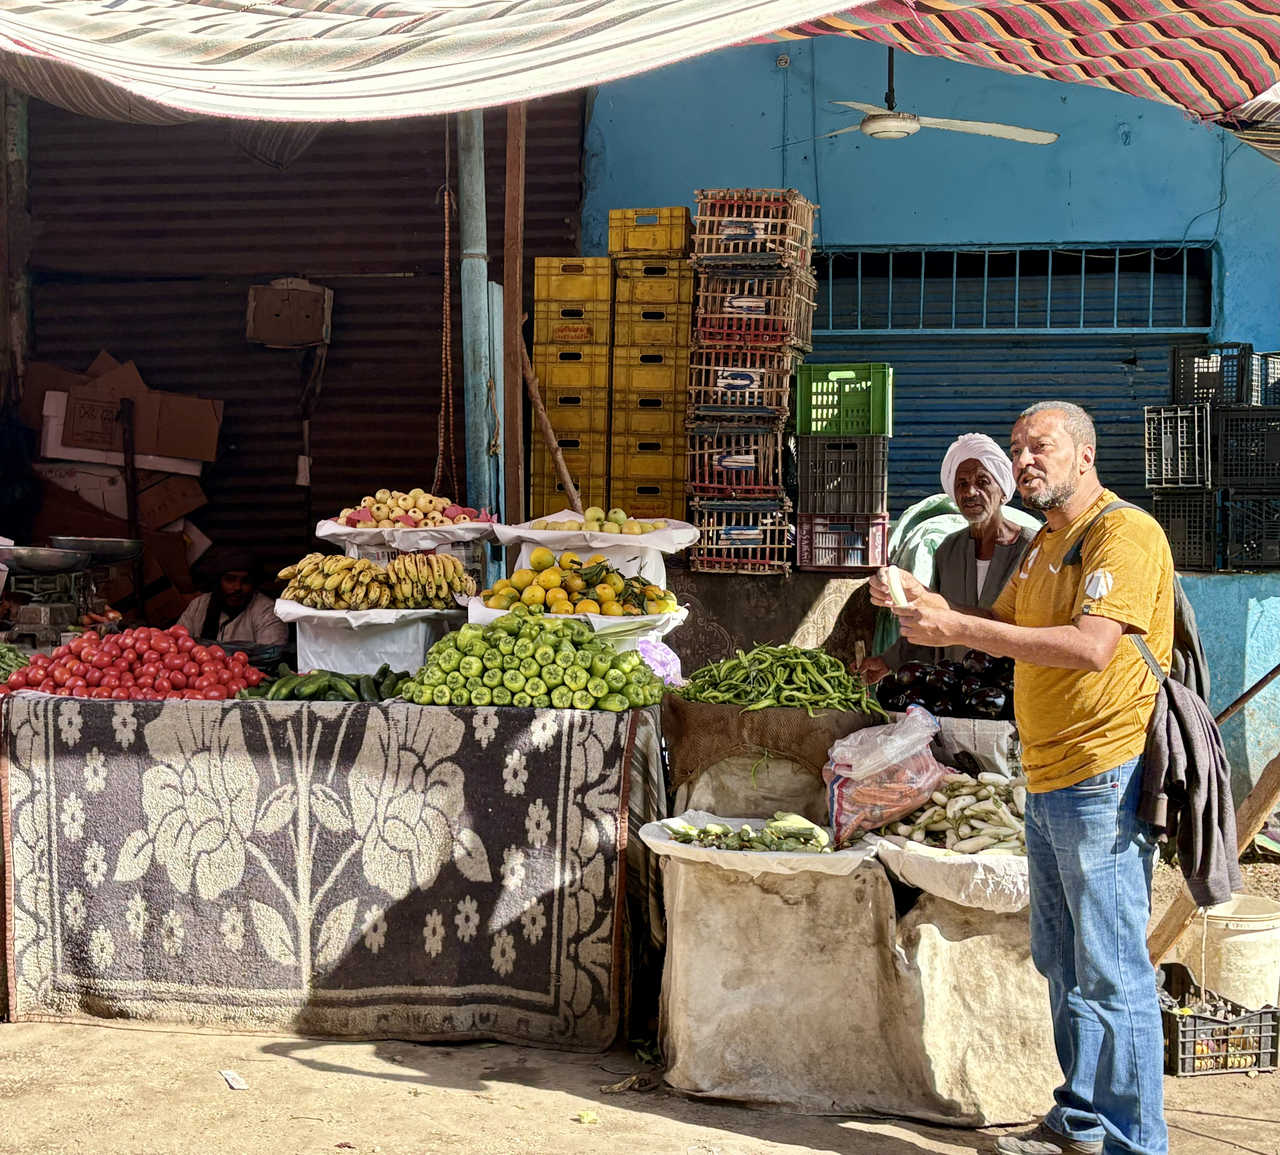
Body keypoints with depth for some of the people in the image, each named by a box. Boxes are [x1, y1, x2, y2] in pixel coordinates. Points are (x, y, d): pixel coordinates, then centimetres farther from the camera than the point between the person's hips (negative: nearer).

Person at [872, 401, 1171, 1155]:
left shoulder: (1125, 533, -13)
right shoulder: (1046, 544, 18)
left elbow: (1090, 647, -25)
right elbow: (1001, 627, 22)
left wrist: (960, 630, -25)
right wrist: (924, 605, 4)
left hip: (1103, 781, -10)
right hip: (1048, 783, 10)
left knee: (1112, 973, -5)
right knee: (1063, 966, 16)